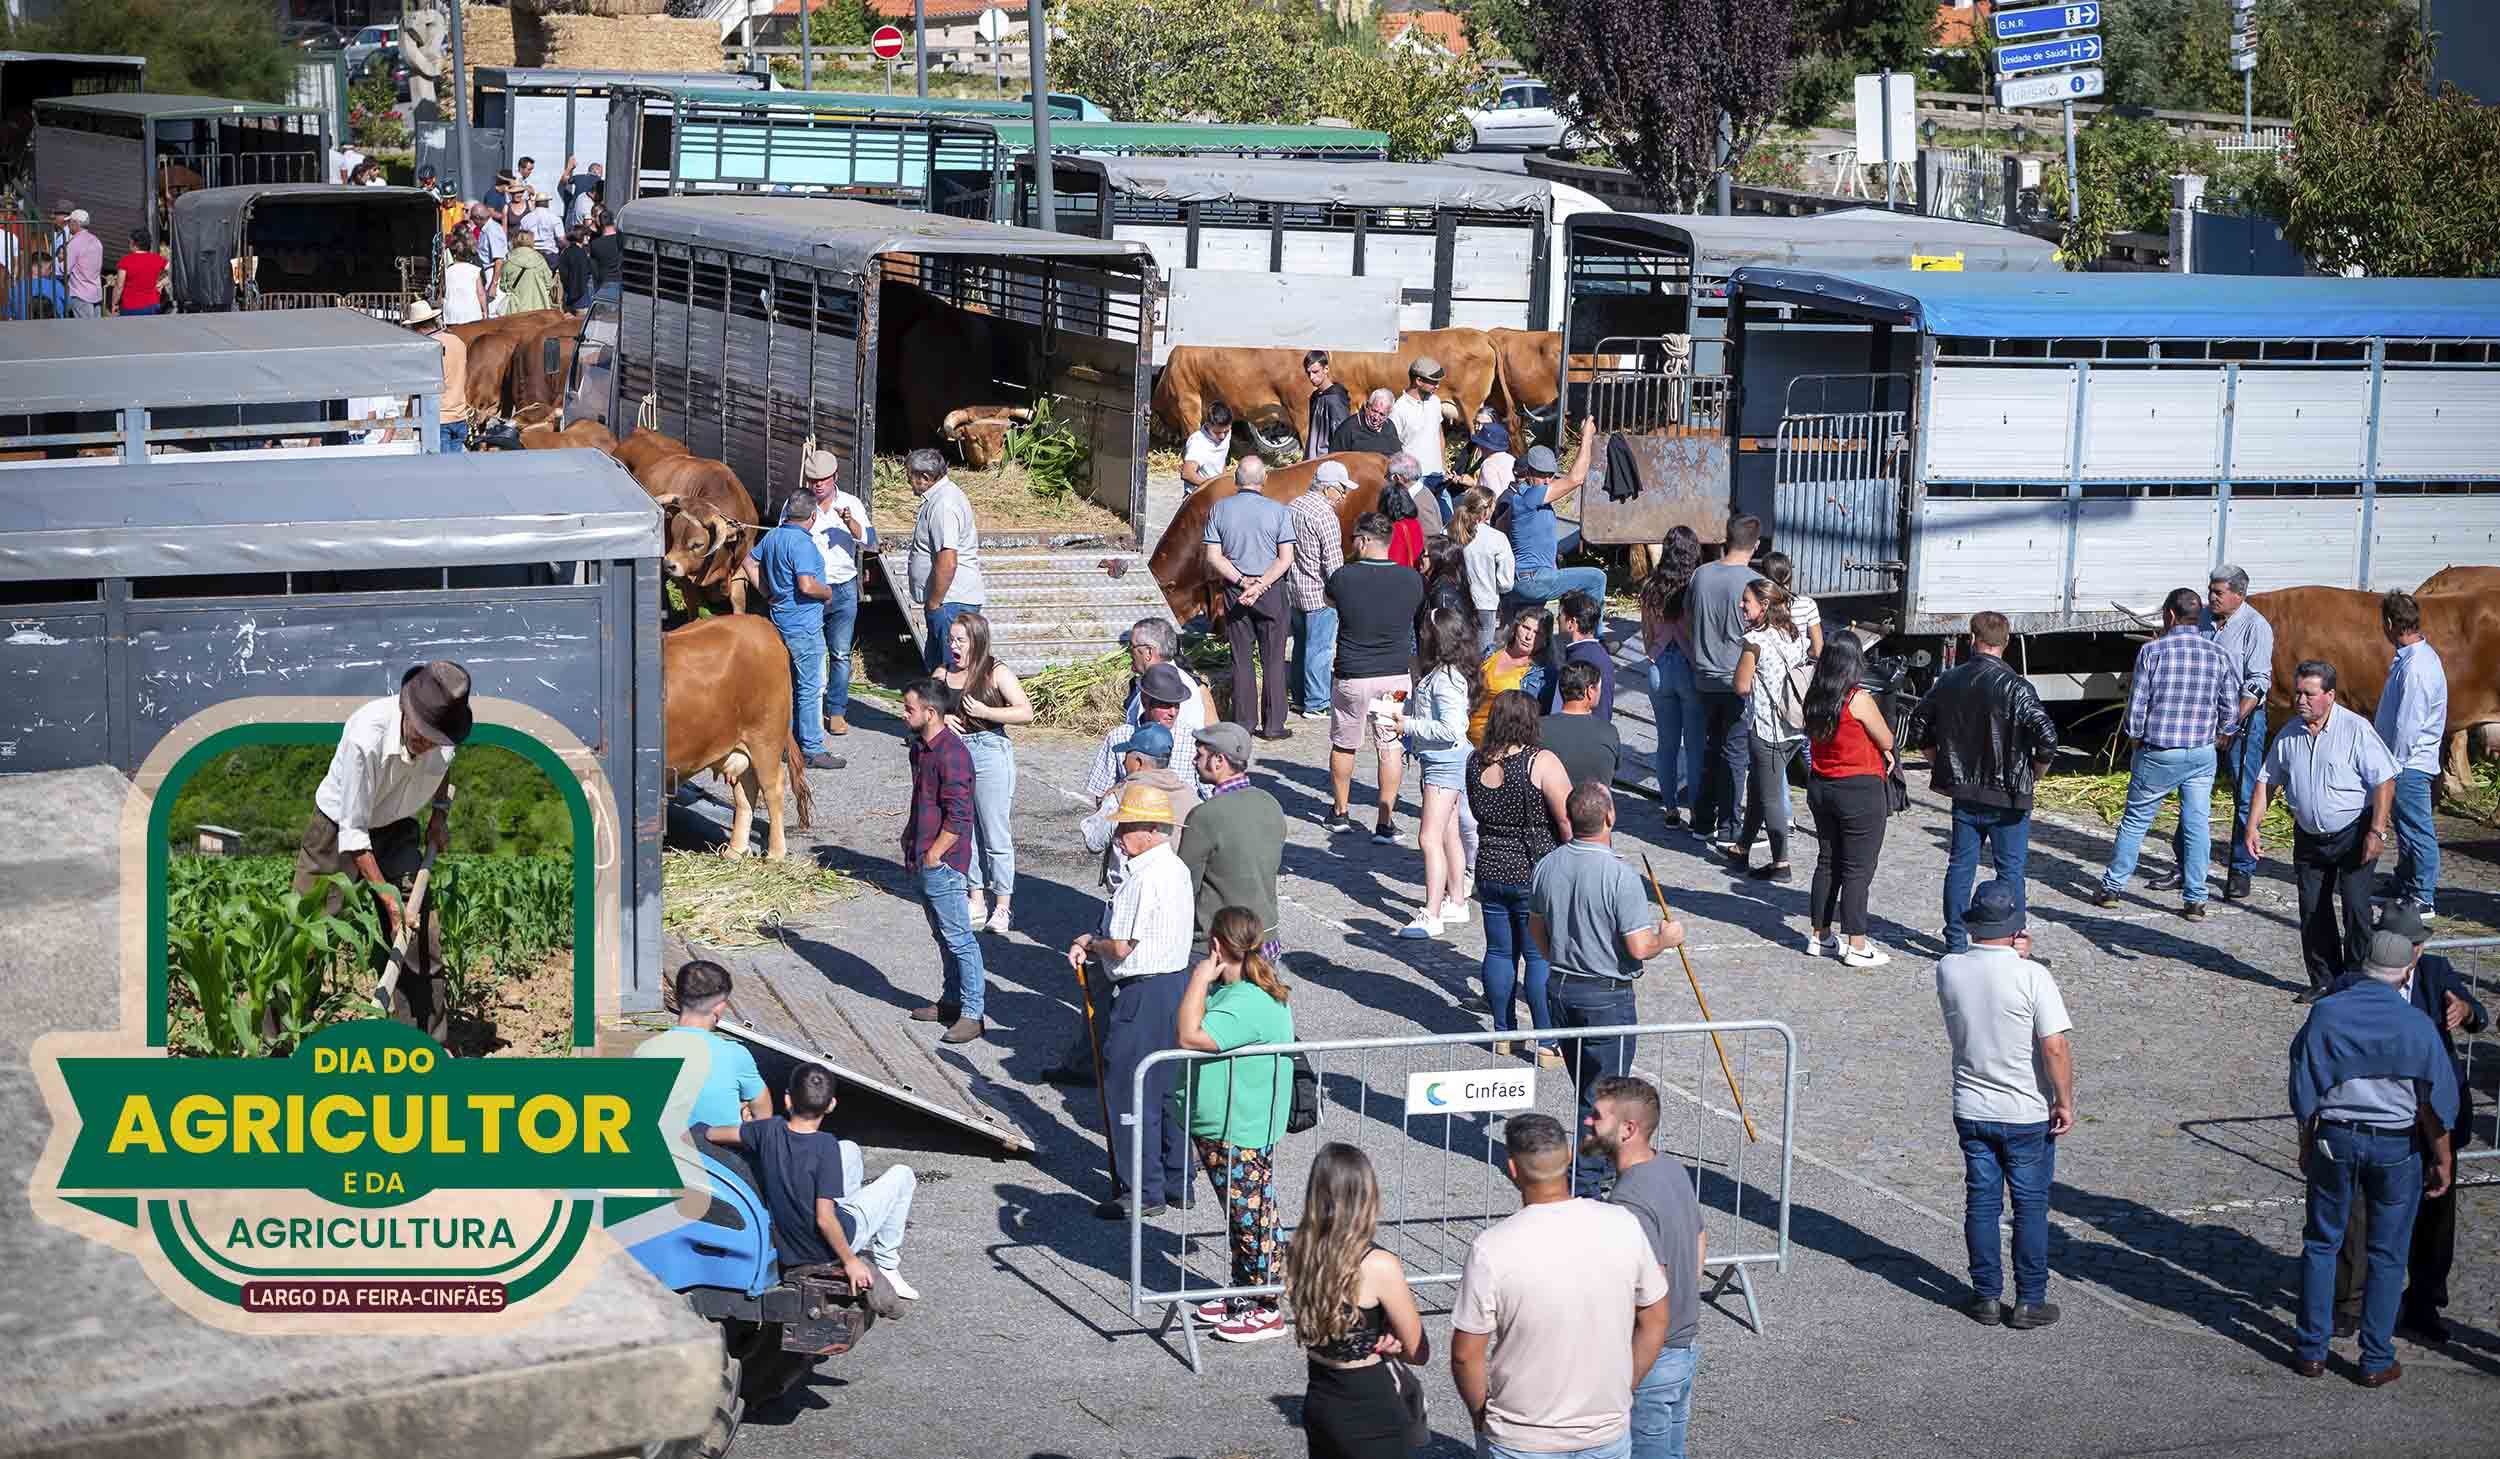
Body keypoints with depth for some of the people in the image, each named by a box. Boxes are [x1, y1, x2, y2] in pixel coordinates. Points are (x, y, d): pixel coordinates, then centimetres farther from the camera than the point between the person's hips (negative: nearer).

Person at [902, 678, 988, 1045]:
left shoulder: (951, 754, -20)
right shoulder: (920, 747, 11)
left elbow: (958, 815, -22)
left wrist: (934, 855, -17)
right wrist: (910, 834, 14)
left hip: (944, 863, -10)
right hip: (923, 862, 10)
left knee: (959, 939, -4)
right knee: (943, 936, 19)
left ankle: (972, 1014, 0)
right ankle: (951, 1001, 29)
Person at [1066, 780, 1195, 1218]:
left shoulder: (1144, 878, -21)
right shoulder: (1176, 868, 11)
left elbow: (1121, 948, -20)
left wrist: (1088, 944, 0)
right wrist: (1093, 941, 4)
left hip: (1144, 993, -10)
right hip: (1177, 981, 10)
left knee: (1130, 1091, -1)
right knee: (1167, 1088, 17)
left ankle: (1143, 1191, 3)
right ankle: (1177, 1182, 24)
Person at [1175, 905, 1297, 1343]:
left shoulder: (1250, 1004, -26)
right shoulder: (1230, 991, 7)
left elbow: (1190, 1036, -31)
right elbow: (1183, 1026, 13)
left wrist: (1200, 976, -24)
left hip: (1241, 1136, -11)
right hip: (1217, 1130, 11)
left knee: (1254, 1219, 1)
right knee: (1239, 1218, 21)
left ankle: (1267, 1310, 11)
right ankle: (1244, 1293, 34)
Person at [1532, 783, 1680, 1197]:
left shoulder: (1547, 866, -1)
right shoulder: (1620, 876, -22)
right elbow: (1639, 947, -22)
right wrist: (1667, 936, -1)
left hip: (1559, 989, 7)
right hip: (1606, 997, -6)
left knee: (1586, 1086, 22)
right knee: (1601, 1095, 5)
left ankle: (1598, 1160, 36)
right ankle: (1585, 1185, 9)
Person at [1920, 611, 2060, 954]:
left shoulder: (1947, 682, 1)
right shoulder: (2015, 687, -15)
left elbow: (1926, 738, 10)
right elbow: (2047, 738, -21)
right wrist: (2035, 774, -4)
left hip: (1963, 793, 4)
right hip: (2007, 797, -4)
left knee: (1960, 865, 13)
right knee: (2011, 869, 5)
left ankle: (1955, 942, 17)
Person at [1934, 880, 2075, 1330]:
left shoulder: (1948, 970, -7)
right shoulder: (2032, 976, -20)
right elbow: (2055, 1046, -21)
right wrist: (2065, 1102, -10)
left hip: (1971, 1111, 3)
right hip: (2027, 1114, -3)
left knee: (1981, 1203, 13)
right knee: (2030, 1206, 10)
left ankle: (1986, 1297, 20)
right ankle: (2029, 1301, 16)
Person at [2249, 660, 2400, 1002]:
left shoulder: (2356, 730, -13)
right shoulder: (2288, 737, 3)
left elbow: (2384, 782, -13)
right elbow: (2266, 781, 12)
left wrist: (2376, 832, -18)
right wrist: (2252, 826, 2)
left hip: (2353, 834, -5)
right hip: (2309, 838, 5)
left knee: (2355, 907, -12)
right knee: (2313, 913, 5)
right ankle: (2324, 982, 17)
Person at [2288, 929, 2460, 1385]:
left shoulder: (2325, 1014, -8)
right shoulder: (2417, 1025, -12)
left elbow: (2305, 1090, -2)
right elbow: (2434, 1104, -8)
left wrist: (2306, 1144, 11)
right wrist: (2442, 1160, 4)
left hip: (2335, 1138, 1)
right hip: (2397, 1145, -1)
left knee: (2321, 1243, 15)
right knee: (2387, 1253, 10)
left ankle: (2312, 1350, 17)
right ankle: (2376, 1361, 14)